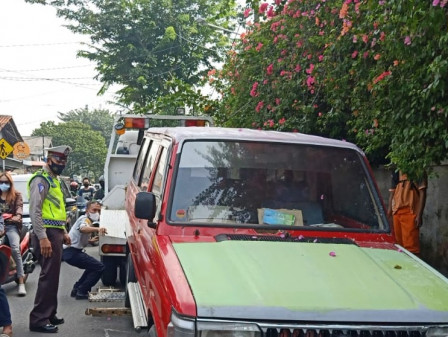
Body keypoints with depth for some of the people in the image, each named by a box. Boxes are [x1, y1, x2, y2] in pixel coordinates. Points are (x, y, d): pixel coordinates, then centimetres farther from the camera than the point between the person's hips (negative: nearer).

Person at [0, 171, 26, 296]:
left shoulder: (17, 195, 11)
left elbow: (19, 207, -4)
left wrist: (17, 216, -25)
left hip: (11, 225, -2)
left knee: (15, 249, -22)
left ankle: (21, 282, -21)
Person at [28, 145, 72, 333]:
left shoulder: (54, 180, 20)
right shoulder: (41, 180, -11)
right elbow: (35, 211, -19)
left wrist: (63, 232, 23)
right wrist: (43, 238, -25)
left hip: (55, 233, 10)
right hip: (47, 234, -10)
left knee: (52, 276, 14)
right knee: (48, 276, -10)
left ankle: (49, 315, 22)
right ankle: (38, 320, -7)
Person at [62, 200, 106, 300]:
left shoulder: (88, 221, 19)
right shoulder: (85, 219, -11)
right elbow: (83, 229, -38)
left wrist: (90, 240, 25)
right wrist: (97, 229, -55)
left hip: (69, 251, 10)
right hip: (72, 252, -10)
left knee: (93, 267, 26)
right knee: (99, 267, -12)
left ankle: (76, 289, 21)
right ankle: (81, 292, -8)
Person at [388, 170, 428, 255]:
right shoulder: (396, 172, 15)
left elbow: (422, 193, -6)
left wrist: (419, 215, -13)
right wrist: (389, 211, 7)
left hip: (410, 213, -6)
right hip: (396, 212, 6)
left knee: (411, 247, -10)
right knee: (399, 245, 11)